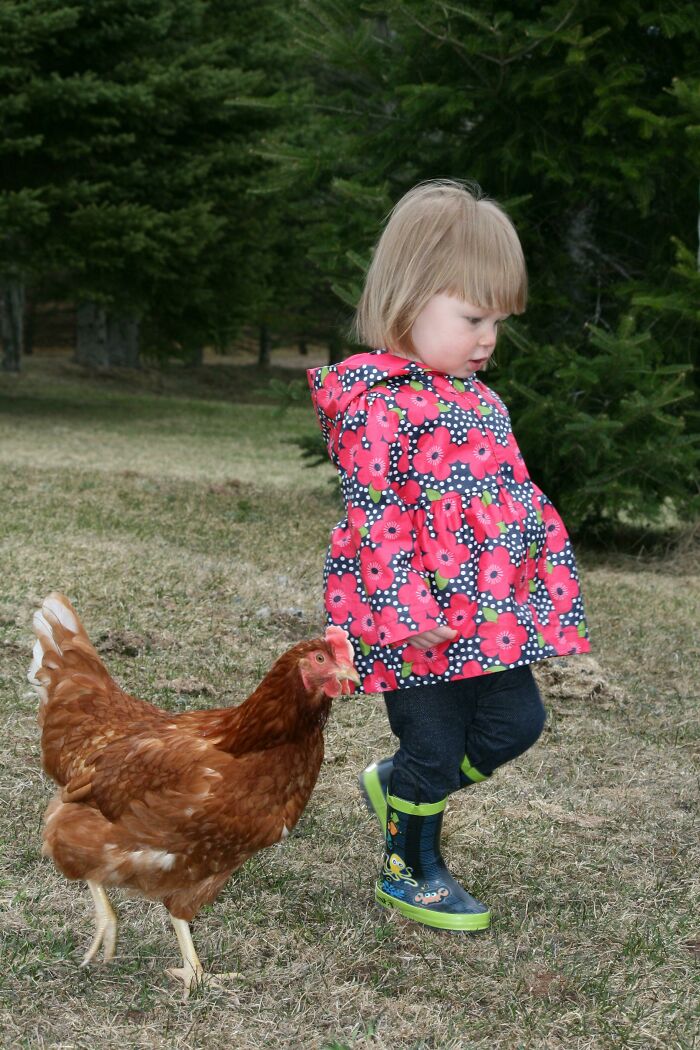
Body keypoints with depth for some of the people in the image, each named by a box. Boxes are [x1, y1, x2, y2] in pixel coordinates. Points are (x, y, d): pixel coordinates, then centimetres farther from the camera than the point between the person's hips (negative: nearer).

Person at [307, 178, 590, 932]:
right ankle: (408, 870, 26)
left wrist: (550, 556, 20)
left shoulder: (476, 400, 14)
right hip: (418, 619, -8)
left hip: (494, 611, 9)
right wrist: (410, 604, -25)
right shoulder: (378, 403, -16)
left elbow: (512, 488, 23)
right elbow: (375, 512, -21)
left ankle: (398, 786, 31)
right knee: (435, 745, 3)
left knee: (515, 722, 10)